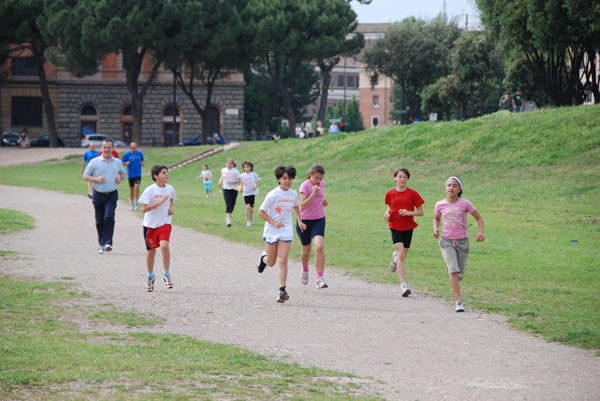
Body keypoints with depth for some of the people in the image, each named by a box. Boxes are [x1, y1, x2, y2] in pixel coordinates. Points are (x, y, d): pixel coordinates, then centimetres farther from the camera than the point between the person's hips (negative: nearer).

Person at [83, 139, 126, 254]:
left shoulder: (118, 162, 9)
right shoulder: (94, 162, 1)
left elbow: (123, 173, 26)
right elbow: (85, 176, 4)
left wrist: (121, 178, 2)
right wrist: (97, 179, -13)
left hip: (112, 195, 0)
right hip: (98, 195, 0)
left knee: (109, 216, -20)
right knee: (99, 221, 5)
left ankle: (108, 243, -22)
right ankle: (101, 244, 21)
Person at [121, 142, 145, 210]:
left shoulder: (140, 153, 0)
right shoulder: (127, 154, -5)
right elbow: (122, 163, 1)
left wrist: (142, 163, -5)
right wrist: (126, 163, -21)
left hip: (138, 174, 0)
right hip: (130, 174, 0)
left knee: (137, 187, -15)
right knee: (131, 189, 7)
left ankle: (137, 203, -4)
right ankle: (132, 204, 21)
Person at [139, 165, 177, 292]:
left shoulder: (170, 189, 2)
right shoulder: (150, 190, -13)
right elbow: (144, 208, -18)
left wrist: (170, 208, 6)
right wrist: (160, 201, -23)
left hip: (164, 223, 2)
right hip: (150, 224, -2)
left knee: (164, 245, -22)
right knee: (151, 251, 10)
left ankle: (166, 274, -8)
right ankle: (150, 277, 31)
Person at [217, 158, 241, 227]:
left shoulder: (235, 171, -4)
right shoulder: (223, 170, 7)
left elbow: (239, 180, -2)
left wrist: (232, 181, -16)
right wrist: (220, 181, 8)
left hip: (234, 190, 0)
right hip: (226, 189, 0)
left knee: (232, 205, 9)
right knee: (228, 205, -15)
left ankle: (228, 217, 34)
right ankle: (228, 220, -23)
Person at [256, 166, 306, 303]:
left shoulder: (293, 194, 1)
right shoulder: (273, 195, -14)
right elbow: (261, 211, -9)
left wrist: (299, 221, 13)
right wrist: (274, 222, -18)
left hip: (286, 231, 2)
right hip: (271, 231, -2)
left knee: (282, 261, -10)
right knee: (271, 262, 9)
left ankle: (282, 290, -12)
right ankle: (263, 257, 46)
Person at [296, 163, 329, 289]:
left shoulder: (322, 185, 2)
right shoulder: (304, 186, -16)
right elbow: (302, 206, -26)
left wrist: (324, 201, 2)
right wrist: (314, 194, -33)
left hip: (319, 220, 3)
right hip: (304, 221, -3)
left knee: (319, 247, -19)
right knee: (306, 249, 13)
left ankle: (320, 278, -18)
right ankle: (305, 270, 45)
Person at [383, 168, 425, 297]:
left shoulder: (413, 194, -4)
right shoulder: (390, 194, 1)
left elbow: (421, 212, -1)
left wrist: (409, 212, -19)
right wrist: (387, 213, -4)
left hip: (408, 227, 1)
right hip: (395, 226, -1)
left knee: (403, 256, 9)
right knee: (401, 254, -16)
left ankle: (395, 258, 49)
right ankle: (403, 285, -19)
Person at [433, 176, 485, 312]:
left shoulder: (465, 204, -6)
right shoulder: (440, 205, 0)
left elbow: (479, 218, 2)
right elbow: (436, 218, 20)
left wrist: (481, 232, -15)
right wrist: (436, 229, 0)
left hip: (462, 241, 1)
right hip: (447, 241, 0)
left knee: (460, 275, 7)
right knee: (453, 271, -18)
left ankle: (449, 267, 43)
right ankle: (459, 302, -16)